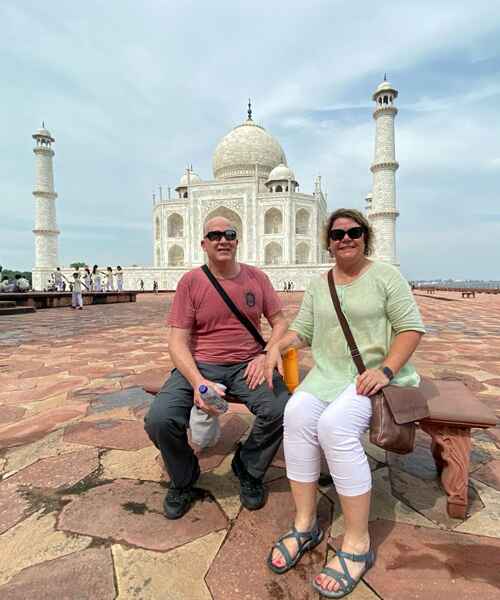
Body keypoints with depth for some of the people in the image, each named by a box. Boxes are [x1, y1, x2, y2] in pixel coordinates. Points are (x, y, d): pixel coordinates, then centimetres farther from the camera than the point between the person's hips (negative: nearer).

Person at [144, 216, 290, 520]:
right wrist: (198, 382, -23)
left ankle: (249, 471, 8)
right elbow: (178, 341, -6)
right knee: (159, 419, -25)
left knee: (282, 409, -27)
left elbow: (280, 322, 10)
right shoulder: (191, 282, -1)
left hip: (247, 366, 2)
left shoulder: (257, 277, 7)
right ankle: (184, 481, 11)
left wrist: (266, 356, -11)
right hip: (200, 366, -1)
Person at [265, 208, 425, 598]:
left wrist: (385, 369, -18)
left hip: (375, 376, -4)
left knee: (334, 424, -31)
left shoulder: (386, 275, 2)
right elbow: (302, 330, 11)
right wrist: (277, 346, -9)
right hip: (328, 373, 4)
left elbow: (412, 328, -4)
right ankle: (305, 525, -11)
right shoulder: (318, 285, 16)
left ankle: (358, 544, -15)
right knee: (297, 414, -26)